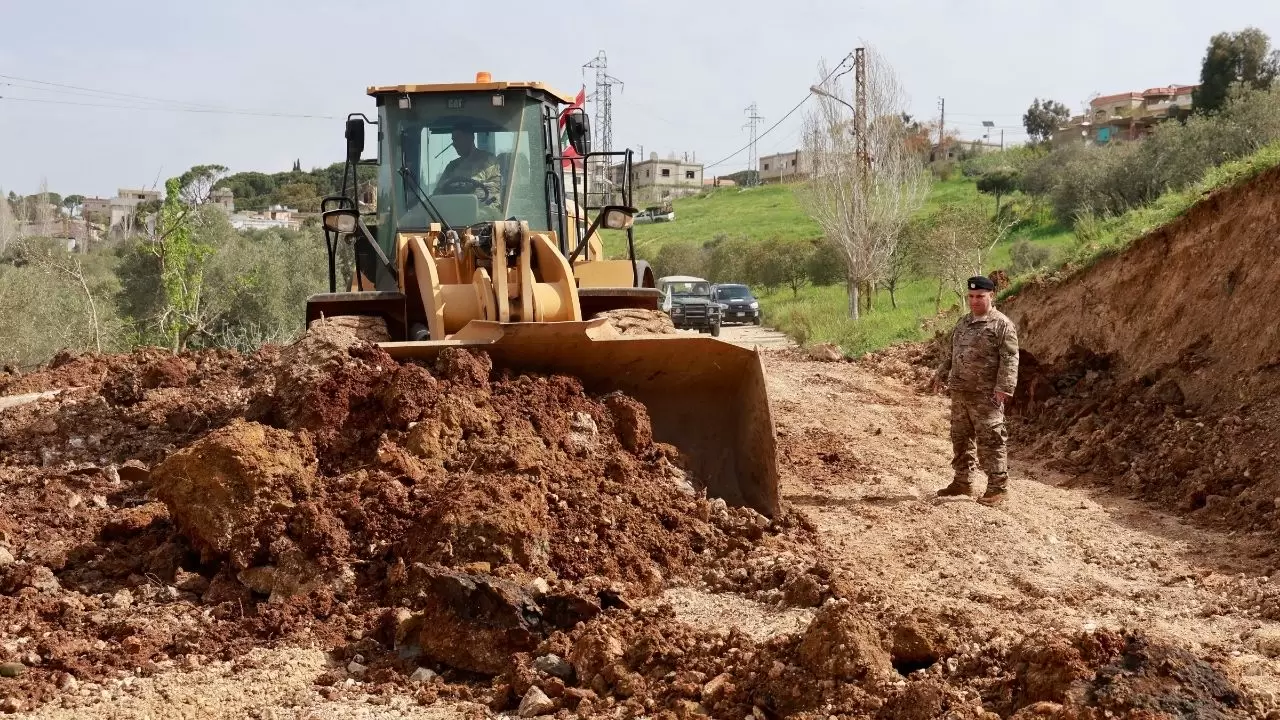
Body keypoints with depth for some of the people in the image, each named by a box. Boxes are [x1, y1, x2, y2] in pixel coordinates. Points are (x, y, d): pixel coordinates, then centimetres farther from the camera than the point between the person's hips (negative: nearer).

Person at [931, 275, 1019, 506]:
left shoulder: (1002, 324, -9)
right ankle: (961, 482, 25)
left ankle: (998, 487, 1)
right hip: (960, 392, 8)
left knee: (990, 440, -6)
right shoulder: (963, 323, 16)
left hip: (986, 395, -8)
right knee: (960, 437, 14)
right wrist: (941, 376, 23)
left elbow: (1009, 359, -15)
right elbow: (951, 353, 26)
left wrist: (1004, 387, -22)